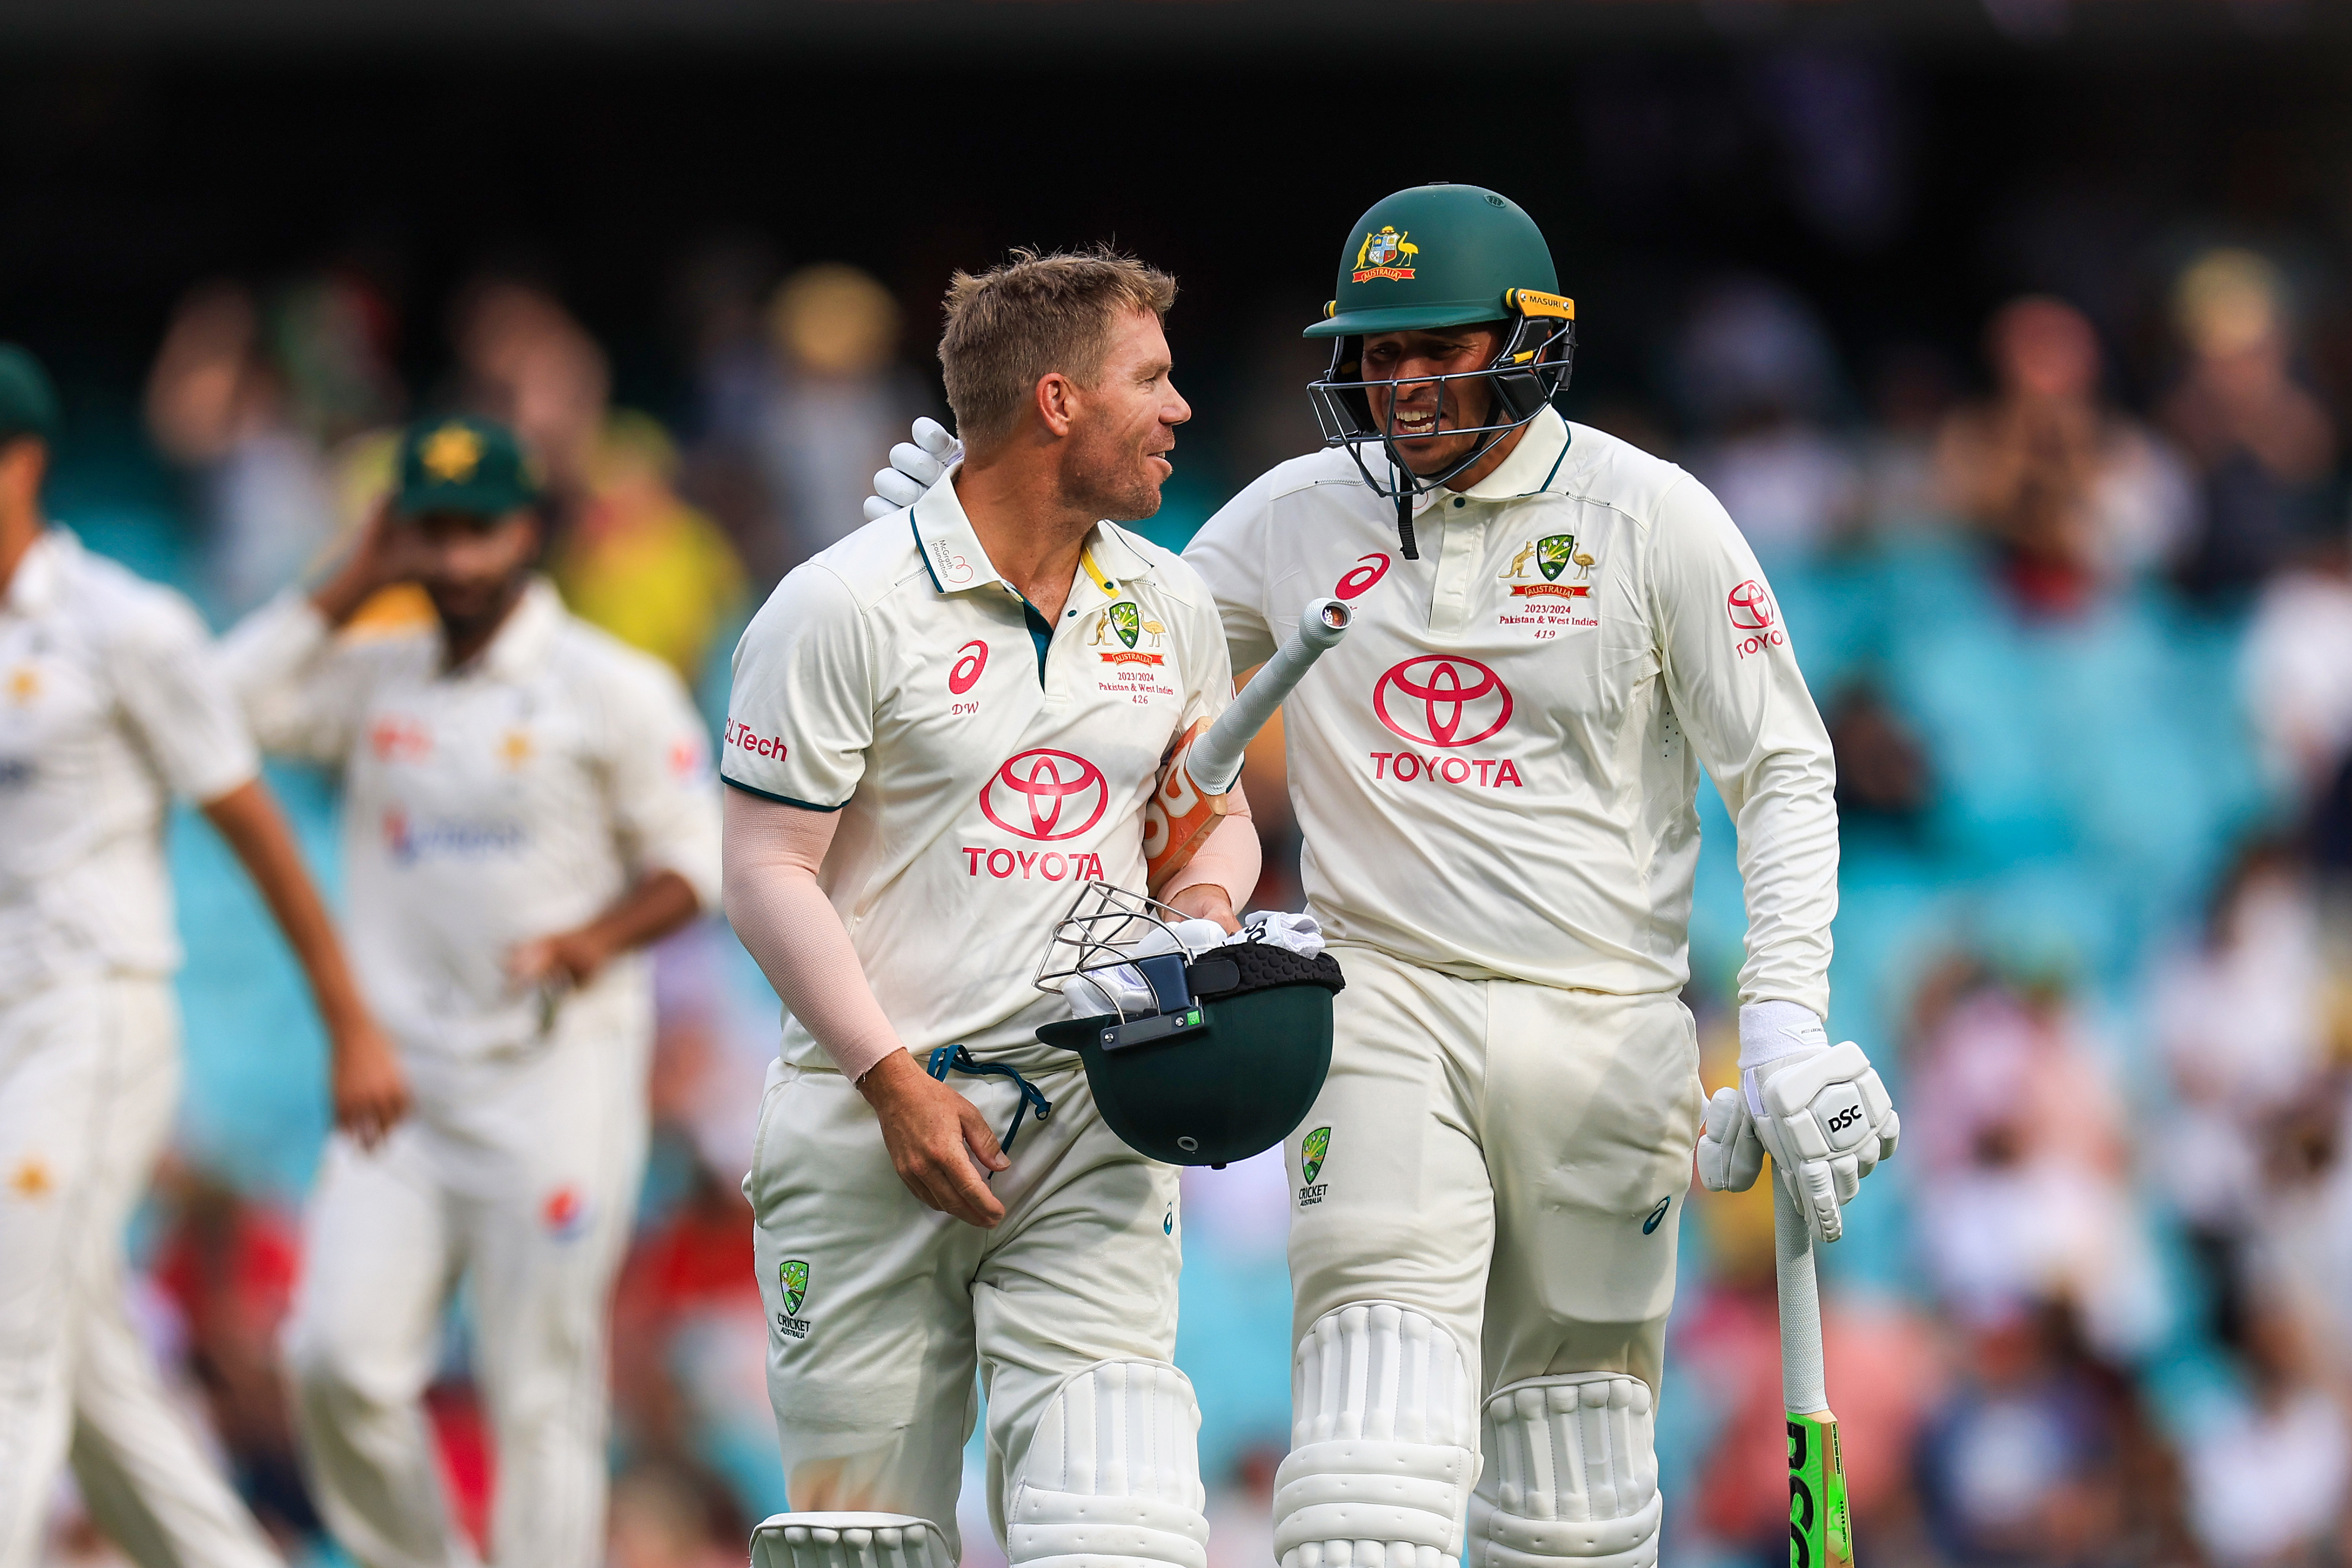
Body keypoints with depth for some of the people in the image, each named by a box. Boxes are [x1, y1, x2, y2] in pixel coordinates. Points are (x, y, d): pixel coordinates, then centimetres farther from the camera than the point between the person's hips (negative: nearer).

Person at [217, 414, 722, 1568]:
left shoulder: (610, 687, 1)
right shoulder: (375, 674, 13)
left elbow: (698, 860, 0)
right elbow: (229, 702, 0)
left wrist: (602, 937, -19)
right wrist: (357, 584, 2)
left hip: (554, 1072, -4)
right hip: (400, 1076, 4)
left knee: (543, 1388, -5)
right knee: (340, 1359, -10)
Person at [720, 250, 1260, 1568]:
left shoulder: (1170, 607, 10)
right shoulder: (847, 608, -7)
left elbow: (1215, 813, 24)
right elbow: (772, 874, -7)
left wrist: (1204, 913, 0)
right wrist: (895, 1080, -14)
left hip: (1090, 1125, 3)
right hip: (872, 1129, -3)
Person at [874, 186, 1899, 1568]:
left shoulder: (1653, 519, -1)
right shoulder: (1301, 517, 5)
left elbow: (1784, 773, 0)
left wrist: (1783, 1026, -11)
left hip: (1602, 1032, 0)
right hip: (1387, 1014, 0)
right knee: (1378, 1443, -17)